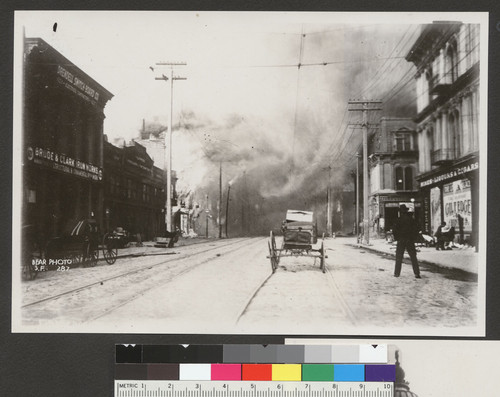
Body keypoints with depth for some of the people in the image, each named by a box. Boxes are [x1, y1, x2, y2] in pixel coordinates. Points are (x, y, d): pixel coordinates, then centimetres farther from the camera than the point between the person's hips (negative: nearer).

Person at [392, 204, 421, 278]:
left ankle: (397, 273, 5)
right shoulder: (411, 219, 3)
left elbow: (394, 230, -11)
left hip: (401, 241, -2)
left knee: (399, 258, 5)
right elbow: (416, 229, 4)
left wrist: (396, 238, 2)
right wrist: (414, 238, 11)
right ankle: (417, 273, -2)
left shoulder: (399, 220, -8)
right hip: (410, 241, 3)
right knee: (413, 257, 4)